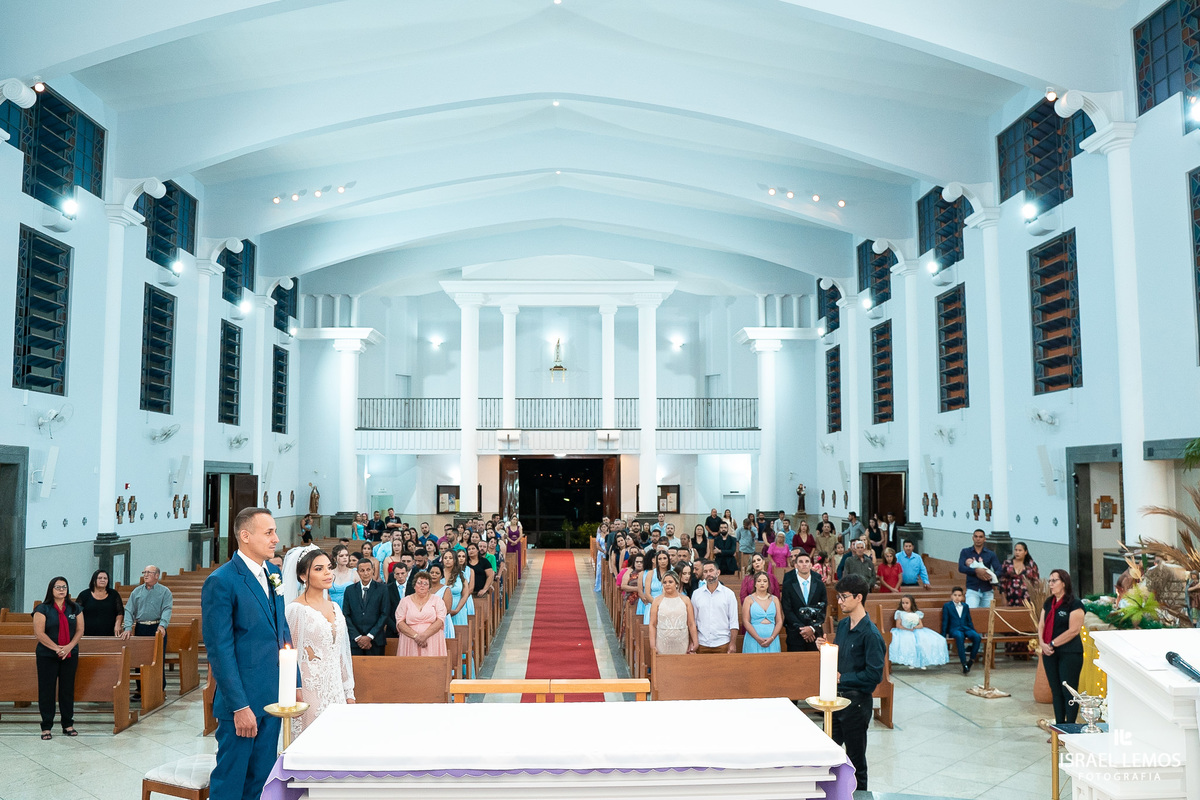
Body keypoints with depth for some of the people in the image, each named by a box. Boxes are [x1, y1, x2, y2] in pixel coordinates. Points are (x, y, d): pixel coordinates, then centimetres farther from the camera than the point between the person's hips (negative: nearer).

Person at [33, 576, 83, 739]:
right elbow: (39, 633, -10)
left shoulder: (75, 608, 7)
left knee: (68, 689, 7)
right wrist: (56, 648, -16)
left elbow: (80, 629, 4)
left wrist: (69, 647, -11)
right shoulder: (43, 609, -4)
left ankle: (68, 724, 16)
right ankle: (46, 727, 10)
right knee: (47, 691, 1)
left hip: (70, 655, 3)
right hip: (47, 656, -3)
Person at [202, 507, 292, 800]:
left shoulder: (273, 573, 7)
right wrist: (240, 706, -18)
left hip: (273, 696, 7)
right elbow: (219, 650, -17)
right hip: (242, 700, -7)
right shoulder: (221, 582, -16)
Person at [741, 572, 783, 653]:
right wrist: (758, 639, -15)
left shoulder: (774, 599, 12)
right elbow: (746, 622, -4)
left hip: (772, 641, 2)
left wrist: (772, 638, -10)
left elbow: (780, 621, 6)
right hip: (753, 639, -2)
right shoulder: (749, 599, 4)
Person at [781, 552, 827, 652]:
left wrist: (813, 628, -9)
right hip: (795, 635, -2)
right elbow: (787, 610, -4)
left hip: (815, 633, 2)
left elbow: (823, 609, 4)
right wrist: (801, 628, -12)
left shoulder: (820, 584, 7)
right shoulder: (788, 585, 1)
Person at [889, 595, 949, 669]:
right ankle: (911, 662, -30)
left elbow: (921, 625, 6)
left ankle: (922, 661, -21)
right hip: (905, 632, -3)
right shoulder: (899, 613, 8)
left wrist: (914, 627, -15)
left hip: (916, 631, 3)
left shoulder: (917, 613, 15)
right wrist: (907, 629, -16)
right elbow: (898, 625, -1)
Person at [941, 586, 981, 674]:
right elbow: (945, 622, 7)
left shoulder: (965, 606, 20)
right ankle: (964, 664, -40)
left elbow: (969, 621, 23)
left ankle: (971, 659, -14)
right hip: (954, 629, -4)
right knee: (959, 636, -40)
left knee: (977, 637, -29)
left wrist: (975, 632, 15)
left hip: (966, 628, 4)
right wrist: (943, 636, 1)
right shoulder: (947, 606, 10)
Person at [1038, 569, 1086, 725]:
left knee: (1069, 692, -3)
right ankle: (1059, 727, 19)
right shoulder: (1048, 603, 13)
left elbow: (1074, 630, -15)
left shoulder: (1074, 604, -9)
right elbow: (1041, 625, 13)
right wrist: (1042, 643, -5)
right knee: (1056, 691, 11)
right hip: (1050, 654, 7)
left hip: (1070, 653, -7)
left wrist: (1052, 644, -13)